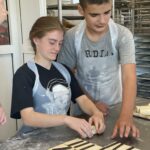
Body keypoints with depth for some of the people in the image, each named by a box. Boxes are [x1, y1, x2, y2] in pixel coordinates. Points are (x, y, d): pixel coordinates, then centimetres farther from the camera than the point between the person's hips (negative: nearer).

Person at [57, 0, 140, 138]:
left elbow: (129, 75, -28)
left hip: (115, 105, 0)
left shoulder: (123, 35, -18)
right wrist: (91, 103, -13)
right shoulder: (71, 37, -15)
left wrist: (126, 115, -41)